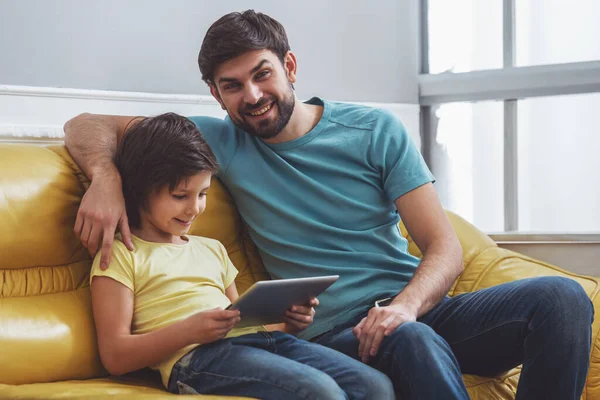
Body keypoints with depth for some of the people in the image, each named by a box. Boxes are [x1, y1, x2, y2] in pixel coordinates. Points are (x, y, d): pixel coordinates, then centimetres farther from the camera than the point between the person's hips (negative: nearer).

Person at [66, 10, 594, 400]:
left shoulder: (375, 130, 7)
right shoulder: (224, 143, 8)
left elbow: (445, 247, 1)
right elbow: (89, 127, 10)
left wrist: (405, 306, -21)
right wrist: (106, 177, -15)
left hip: (418, 309, 3)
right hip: (333, 332, -3)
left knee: (560, 296, -24)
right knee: (415, 343, -39)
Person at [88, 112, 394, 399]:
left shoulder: (211, 249, 30)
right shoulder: (120, 256, 7)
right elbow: (115, 357, -2)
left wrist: (287, 324, 7)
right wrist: (189, 330, -17)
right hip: (197, 356, -7)